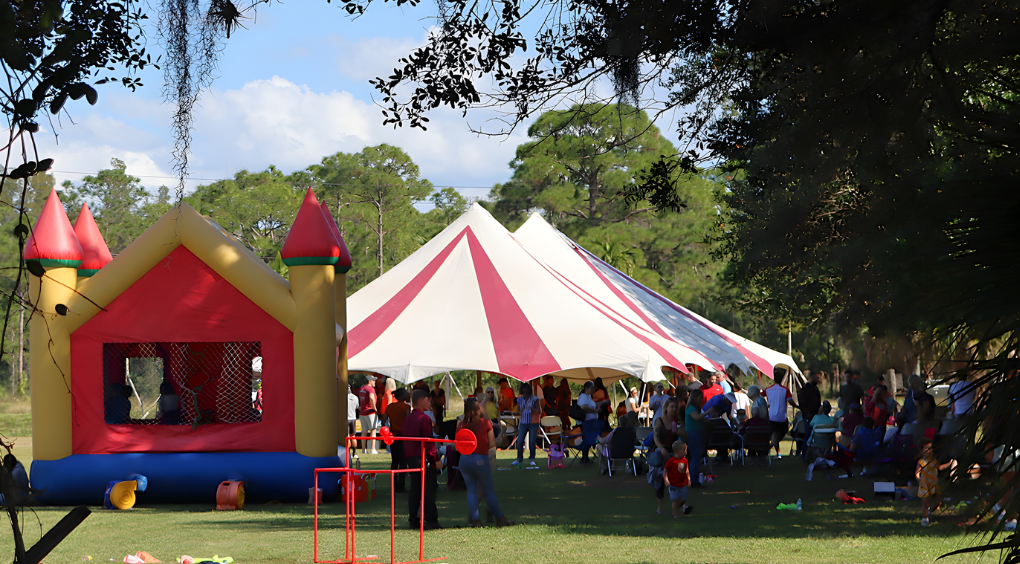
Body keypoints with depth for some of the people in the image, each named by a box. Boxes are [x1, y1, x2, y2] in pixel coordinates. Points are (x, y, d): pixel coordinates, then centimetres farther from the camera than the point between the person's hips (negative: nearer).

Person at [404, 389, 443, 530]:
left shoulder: (407, 419, 12)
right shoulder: (424, 418, -13)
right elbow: (429, 441, -17)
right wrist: (436, 459, -14)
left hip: (411, 459, 8)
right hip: (424, 458, -8)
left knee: (415, 490, 10)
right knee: (428, 490, -4)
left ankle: (413, 521, 10)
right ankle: (431, 521, -4)